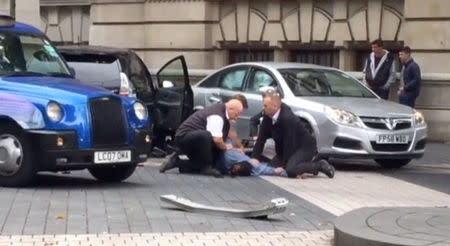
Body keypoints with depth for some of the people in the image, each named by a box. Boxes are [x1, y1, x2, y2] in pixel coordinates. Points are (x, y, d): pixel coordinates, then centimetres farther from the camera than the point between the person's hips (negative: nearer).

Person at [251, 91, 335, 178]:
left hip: (306, 147, -10)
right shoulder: (268, 116, -7)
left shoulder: (288, 118, -31)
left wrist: (283, 165, -22)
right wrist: (255, 157, -10)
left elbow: (289, 144, -28)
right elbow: (261, 138, -3)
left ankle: (320, 165, -7)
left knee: (290, 170, -30)